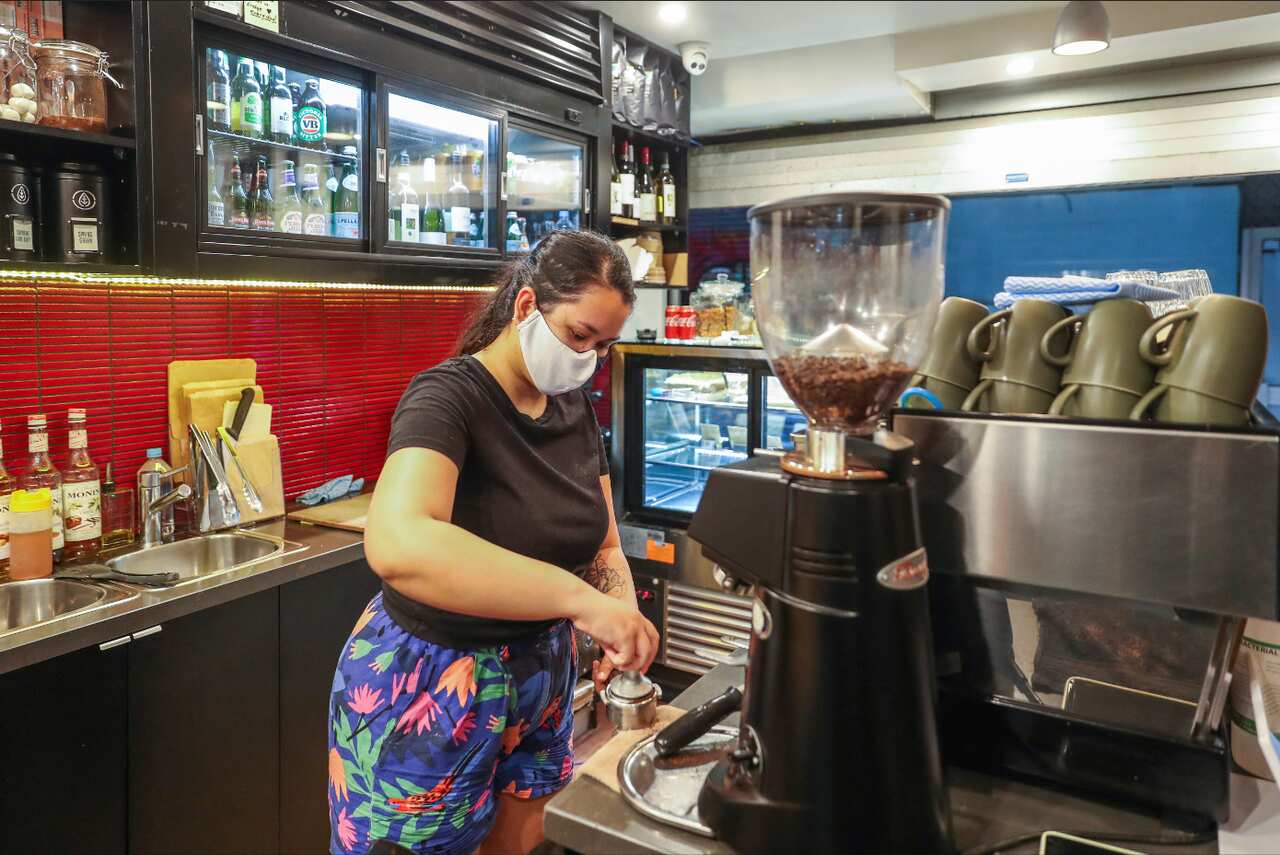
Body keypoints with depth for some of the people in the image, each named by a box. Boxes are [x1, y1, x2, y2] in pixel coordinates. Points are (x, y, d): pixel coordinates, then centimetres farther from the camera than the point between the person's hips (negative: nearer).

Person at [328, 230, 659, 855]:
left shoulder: (575, 406, 0)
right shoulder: (449, 395, -22)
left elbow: (604, 548, 4)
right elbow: (396, 546, -42)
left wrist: (622, 615, -17)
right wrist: (581, 599, -45)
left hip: (539, 674, 7)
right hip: (427, 686, -6)